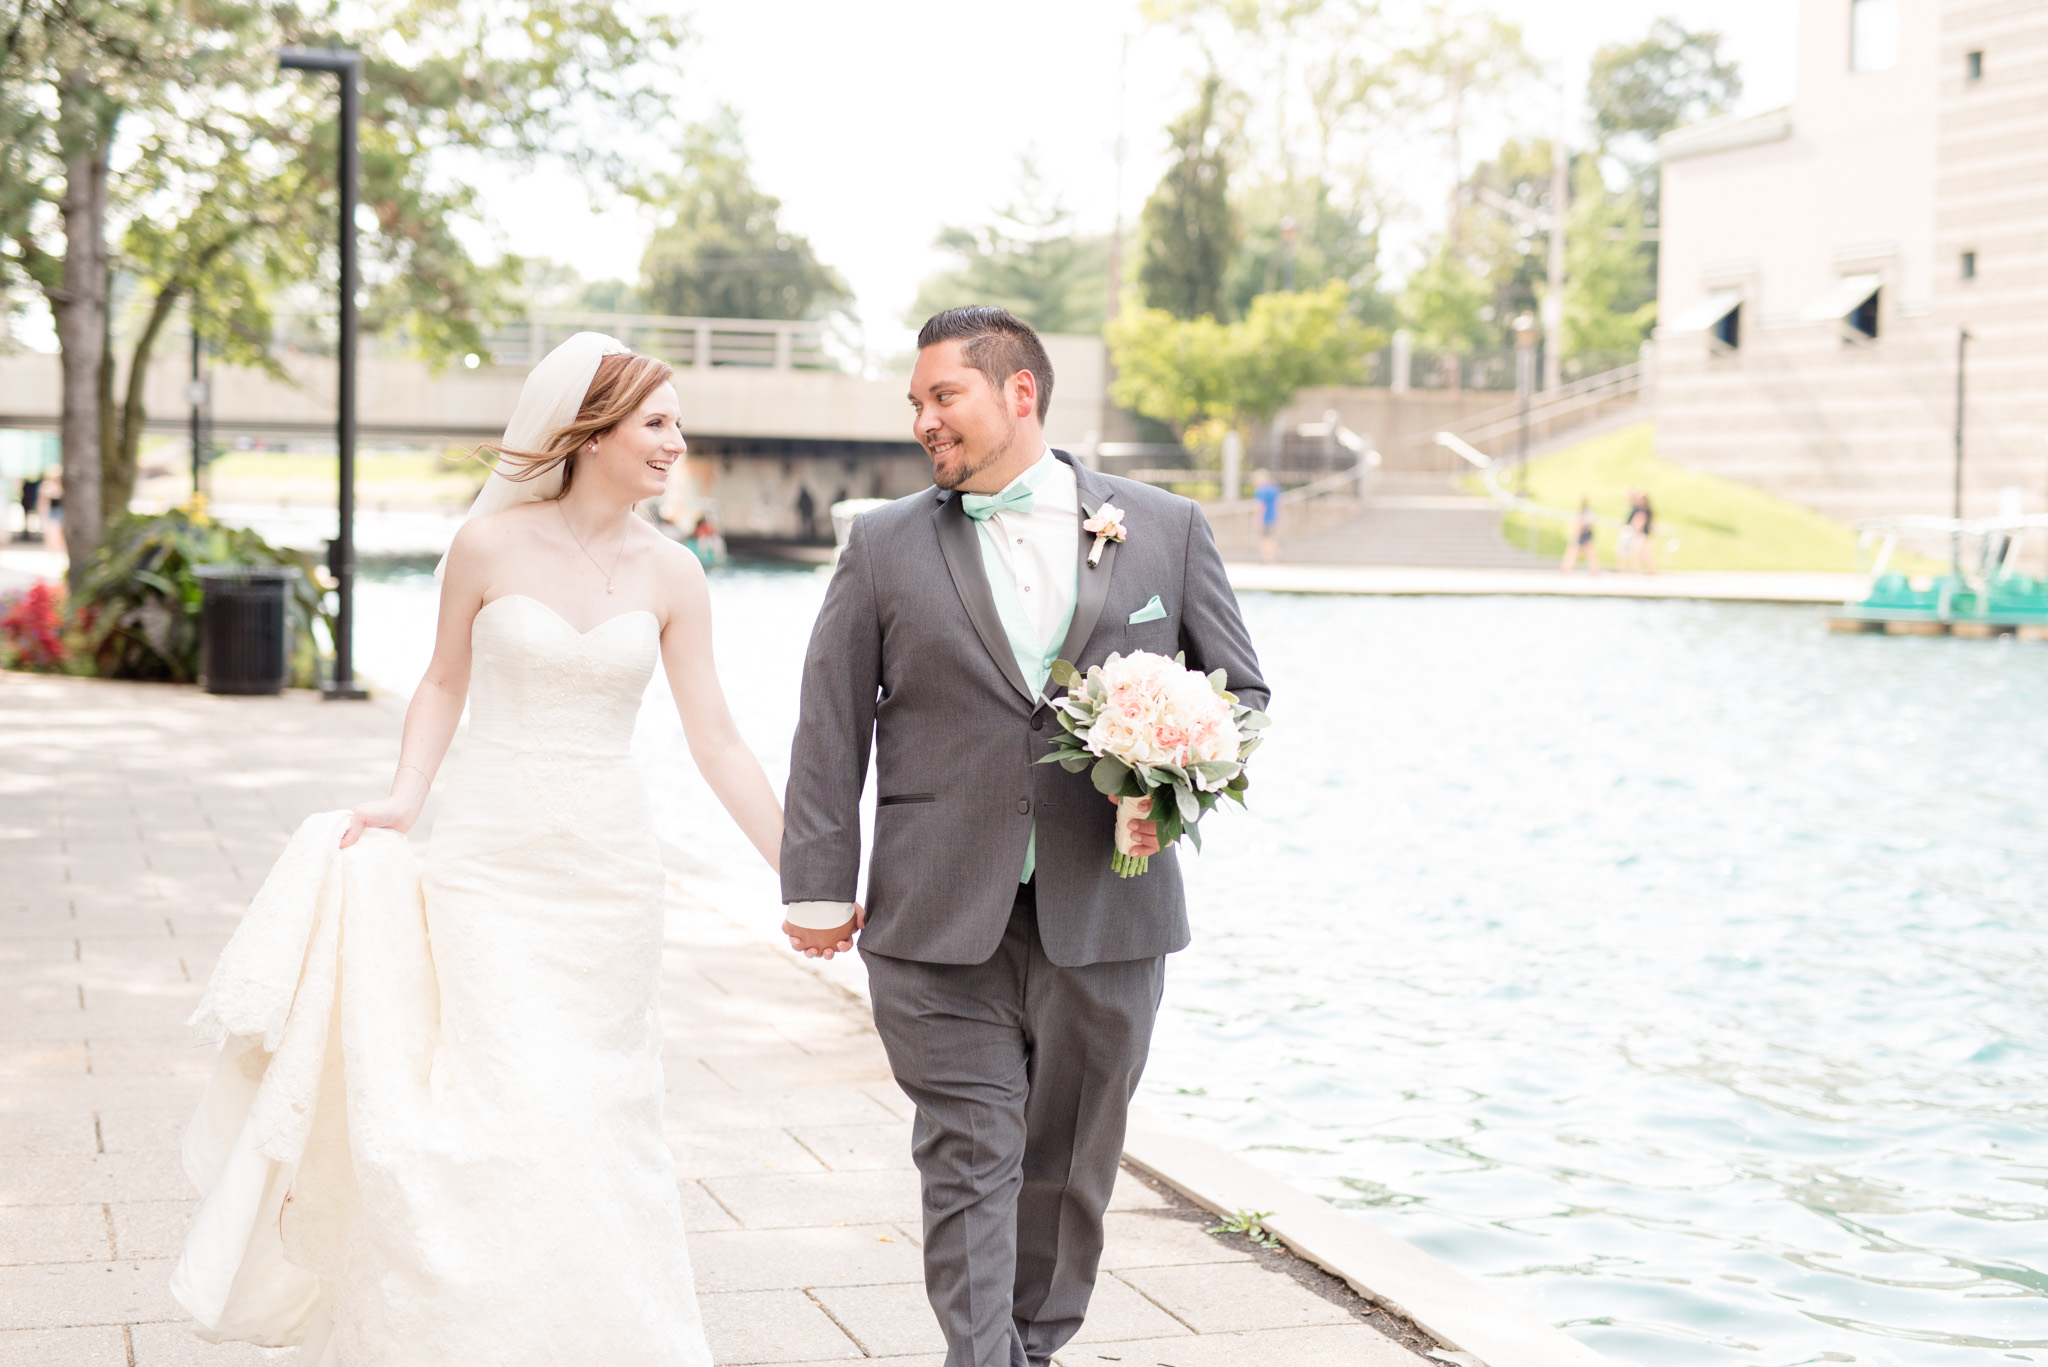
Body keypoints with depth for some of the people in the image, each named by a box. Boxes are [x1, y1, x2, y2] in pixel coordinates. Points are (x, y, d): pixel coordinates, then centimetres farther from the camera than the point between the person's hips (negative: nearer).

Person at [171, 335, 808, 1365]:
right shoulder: (491, 544, -5)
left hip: (608, 869, 2)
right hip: (491, 860, -2)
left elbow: (716, 742, 3)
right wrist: (402, 801, -7)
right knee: (512, 1110, -7)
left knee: (599, 1114, 8)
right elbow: (445, 683, 8)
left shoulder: (669, 575, 1)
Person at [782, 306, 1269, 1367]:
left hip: (1106, 915, 1)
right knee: (969, 1166, -3)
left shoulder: (1166, 528, 5)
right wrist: (819, 887, -2)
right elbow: (831, 732, 3)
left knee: (1068, 1166, 13)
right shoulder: (884, 546, 4)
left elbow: (1240, 689, 10)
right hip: (941, 923, -1)